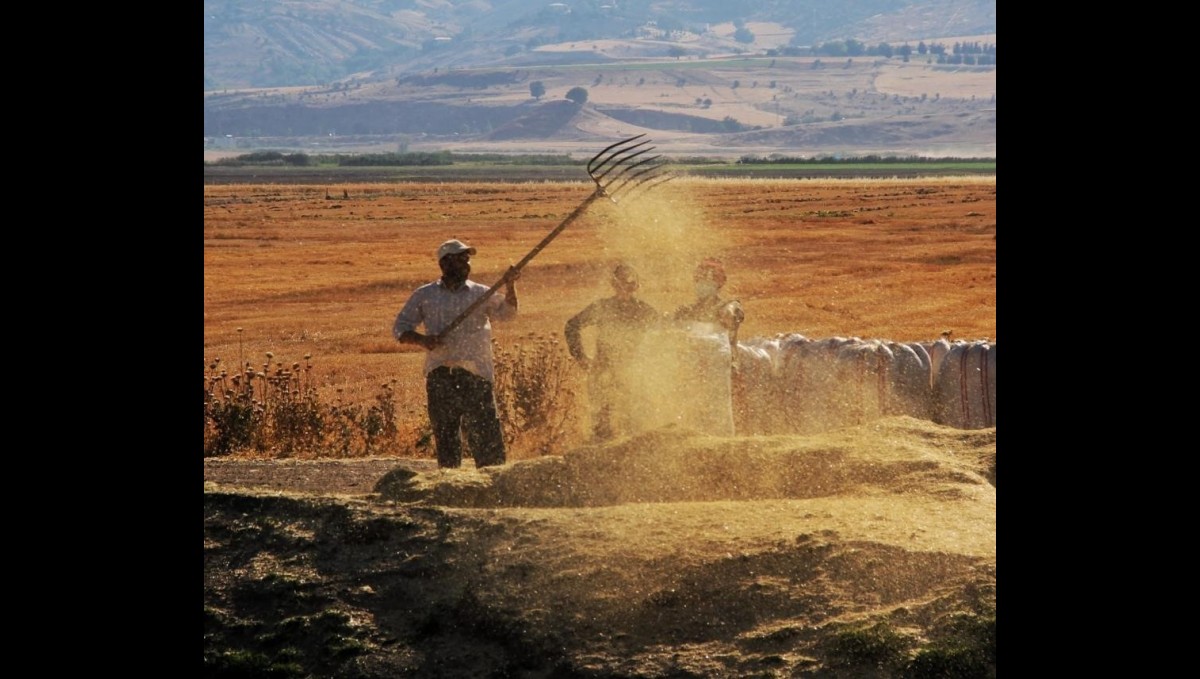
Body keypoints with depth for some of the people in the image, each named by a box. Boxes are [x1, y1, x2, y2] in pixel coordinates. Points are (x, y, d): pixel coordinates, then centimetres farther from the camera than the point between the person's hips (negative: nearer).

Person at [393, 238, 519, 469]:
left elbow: (506, 312, -5)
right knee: (445, 434, 4)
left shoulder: (480, 294, 11)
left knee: (487, 434, -6)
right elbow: (400, 328, 11)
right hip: (440, 377, 1)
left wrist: (509, 287, -23)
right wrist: (422, 339, -8)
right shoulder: (424, 296, 11)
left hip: (477, 374, -1)